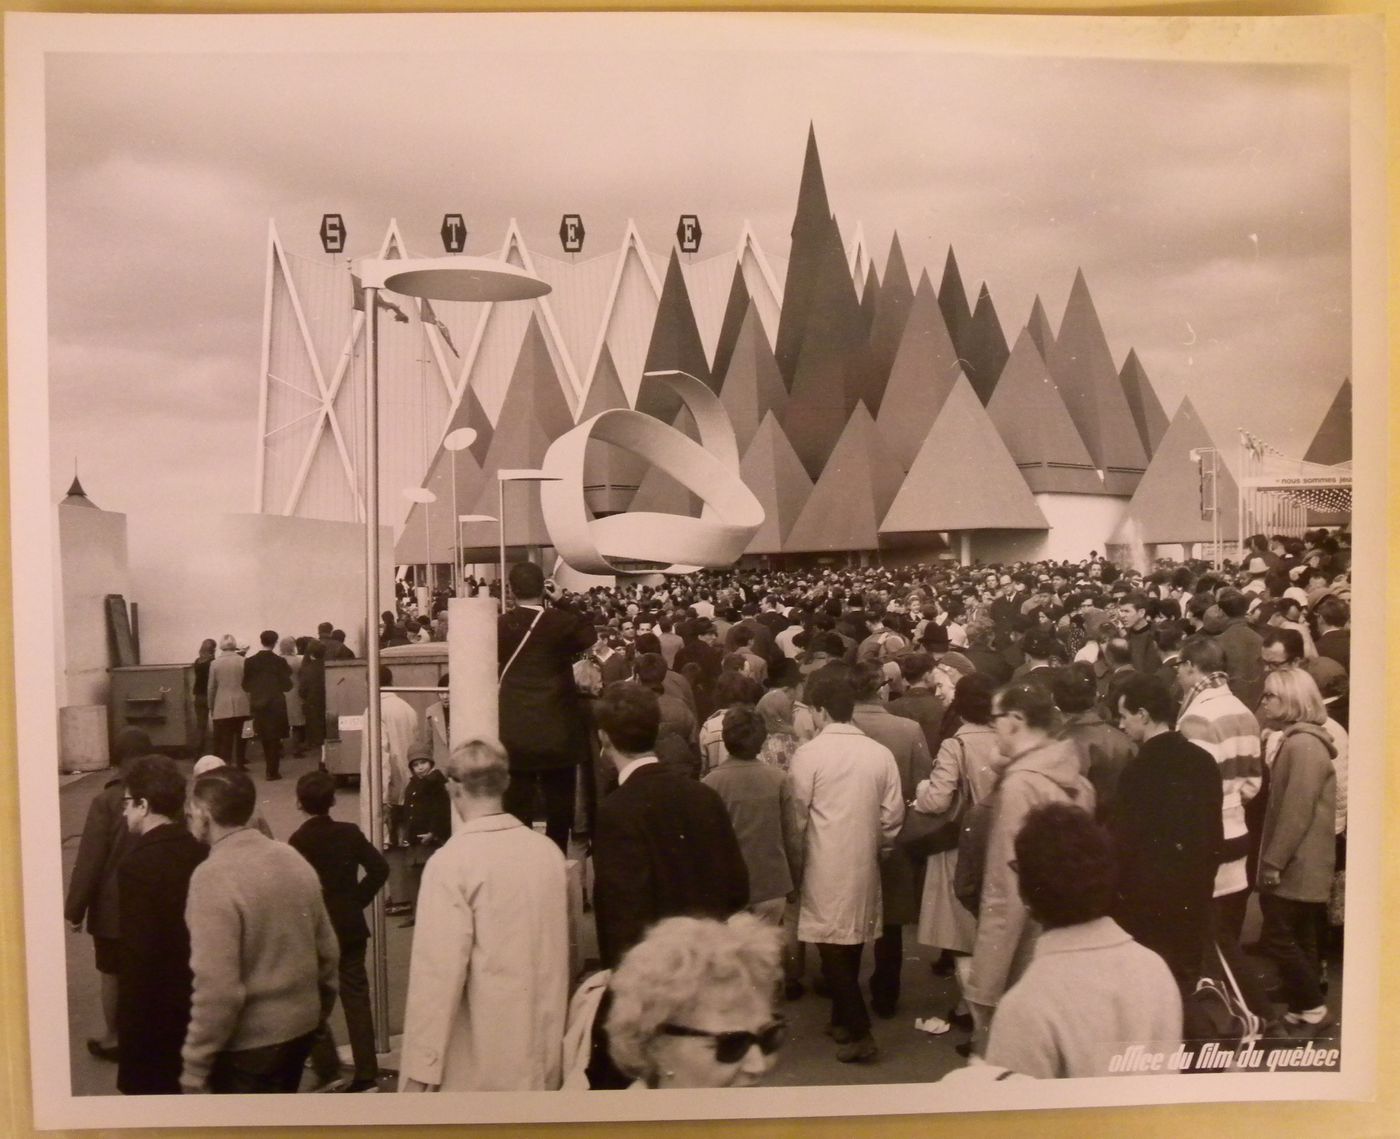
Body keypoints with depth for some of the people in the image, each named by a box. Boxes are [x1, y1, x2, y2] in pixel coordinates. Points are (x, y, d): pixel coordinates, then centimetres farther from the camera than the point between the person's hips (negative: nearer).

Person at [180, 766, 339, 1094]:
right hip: (301, 1026, 7)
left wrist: (194, 1066, -14)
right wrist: (320, 1009, 21)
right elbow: (327, 949, 7)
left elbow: (217, 989, -24)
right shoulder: (292, 858, 0)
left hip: (249, 1042, -7)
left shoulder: (213, 876, -21)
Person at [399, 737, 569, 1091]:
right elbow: (559, 950, 6)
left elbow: (438, 971, -16)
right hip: (542, 1052, 5)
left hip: (476, 1065, -5)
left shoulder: (450, 863, -16)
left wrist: (422, 1068, -9)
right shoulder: (549, 852, -1)